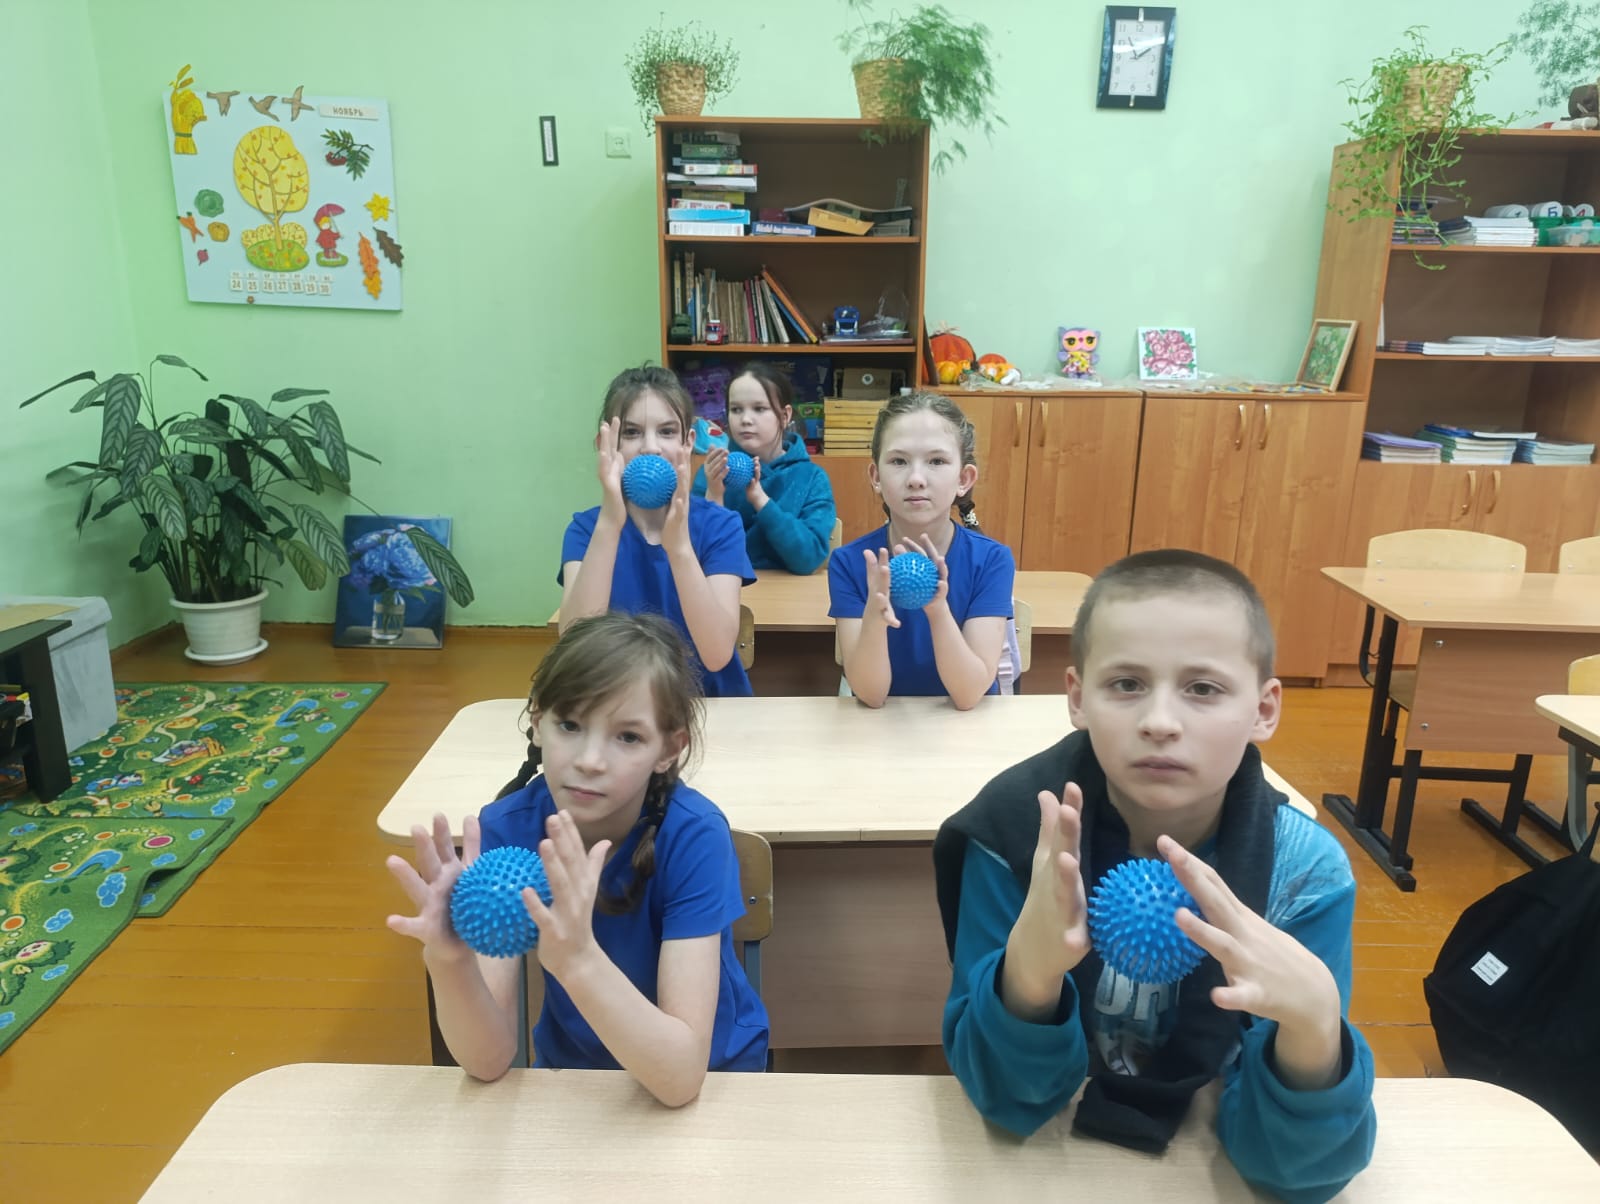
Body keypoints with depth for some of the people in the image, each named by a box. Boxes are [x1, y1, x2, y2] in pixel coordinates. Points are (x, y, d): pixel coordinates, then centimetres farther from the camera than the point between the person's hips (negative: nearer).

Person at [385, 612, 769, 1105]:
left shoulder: (694, 838, -23)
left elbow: (682, 1076, -28)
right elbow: (488, 1060, -16)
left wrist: (577, 959, -43)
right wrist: (448, 959, -35)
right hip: (572, 1066, 2)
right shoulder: (504, 828, -16)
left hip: (708, 1079, -2)